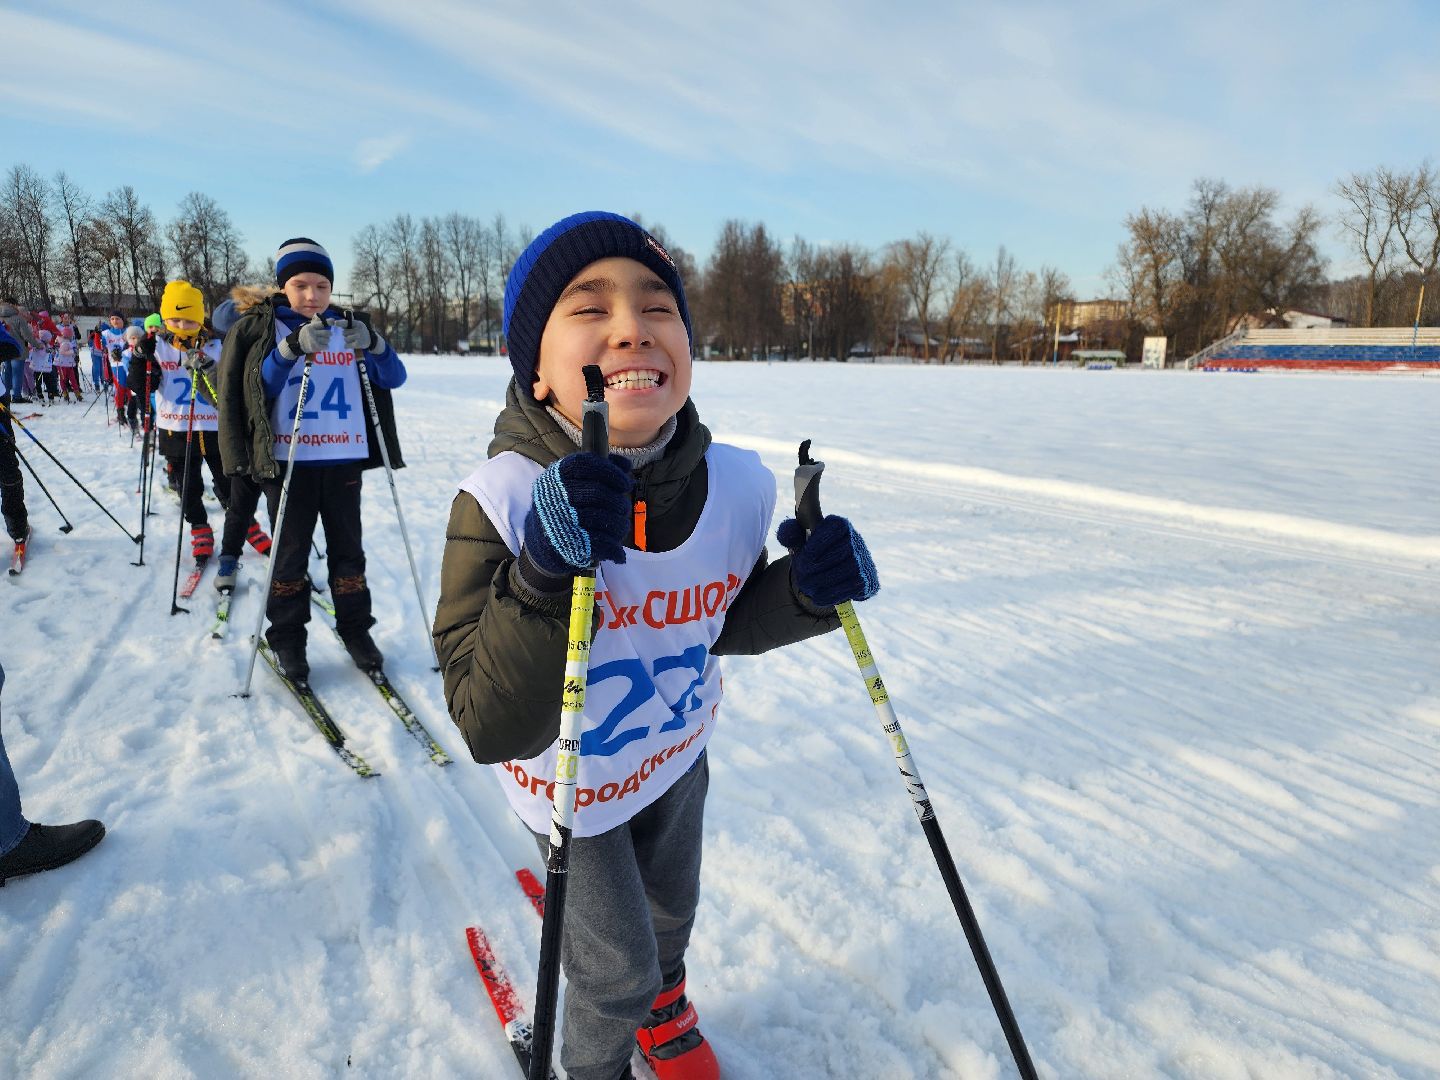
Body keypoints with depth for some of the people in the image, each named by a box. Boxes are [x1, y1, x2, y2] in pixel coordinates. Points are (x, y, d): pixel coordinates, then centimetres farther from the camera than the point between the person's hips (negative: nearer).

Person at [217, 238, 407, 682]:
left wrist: (372, 343, -20)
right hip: (288, 461, -2)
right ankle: (287, 638, 17)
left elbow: (394, 377, -1)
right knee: (290, 553, 4)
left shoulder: (348, 328, 8)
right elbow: (259, 385, -13)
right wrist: (294, 346, -27)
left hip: (344, 460, 2)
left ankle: (355, 629, 22)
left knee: (348, 549, 10)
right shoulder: (260, 329, 1)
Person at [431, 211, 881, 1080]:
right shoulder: (499, 503, -34)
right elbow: (492, 731, -35)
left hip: (680, 753, 5)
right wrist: (544, 582, -50)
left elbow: (724, 624, -4)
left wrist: (805, 593, -24)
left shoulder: (739, 485, -22)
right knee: (617, 969, 14)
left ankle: (662, 1006, 67)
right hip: (569, 782, -4)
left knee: (672, 911, 31)